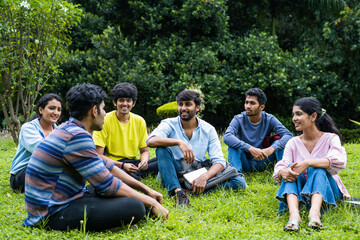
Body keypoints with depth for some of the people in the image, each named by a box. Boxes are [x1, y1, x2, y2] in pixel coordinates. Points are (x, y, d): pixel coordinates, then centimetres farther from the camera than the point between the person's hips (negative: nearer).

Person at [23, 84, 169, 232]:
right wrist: (151, 203, -8)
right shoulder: (77, 137, -19)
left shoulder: (69, 130, 13)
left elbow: (106, 167, 18)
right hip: (54, 213, -10)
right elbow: (107, 184, -18)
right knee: (135, 207, -22)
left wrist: (146, 189, 16)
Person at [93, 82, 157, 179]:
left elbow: (144, 151, 14)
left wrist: (144, 161, -12)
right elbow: (98, 155, -10)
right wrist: (122, 165, -23)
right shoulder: (105, 121, -7)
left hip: (132, 163, 5)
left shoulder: (139, 121, 6)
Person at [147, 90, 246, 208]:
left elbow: (219, 161, -7)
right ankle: (178, 191, -43)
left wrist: (204, 177, -29)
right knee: (162, 148, -27)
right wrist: (179, 142, -38)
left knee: (239, 182, -18)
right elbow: (151, 141, -24)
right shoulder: (169, 124, -3)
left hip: (197, 175, 2)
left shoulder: (208, 129, 2)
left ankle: (193, 190, -38)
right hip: (173, 175, -1)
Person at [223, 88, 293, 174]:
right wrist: (251, 149, -42)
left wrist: (271, 148, -38)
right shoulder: (239, 119, -11)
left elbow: (289, 135, -20)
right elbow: (227, 137, -30)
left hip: (263, 163, 1)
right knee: (233, 145, -27)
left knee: (279, 143, -21)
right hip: (245, 164, -1)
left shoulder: (269, 119, -7)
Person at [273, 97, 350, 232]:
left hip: (326, 189, -2)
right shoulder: (293, 143, 8)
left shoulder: (331, 138, -2)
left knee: (318, 169, -30)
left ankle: (314, 212, -57)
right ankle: (294, 214, -52)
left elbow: (339, 161, -23)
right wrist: (282, 172, -33)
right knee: (290, 168, -25)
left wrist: (308, 163, -37)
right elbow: (281, 167, -6)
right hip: (298, 190, 2)